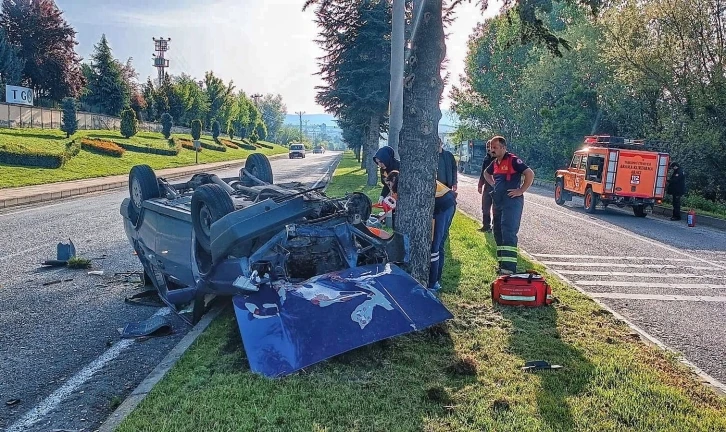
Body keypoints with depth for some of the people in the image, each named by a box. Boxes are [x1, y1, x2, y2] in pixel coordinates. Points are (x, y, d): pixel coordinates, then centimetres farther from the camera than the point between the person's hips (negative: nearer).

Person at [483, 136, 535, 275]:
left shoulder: (513, 160, -10)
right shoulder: (495, 163, 14)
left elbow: (530, 174, -17)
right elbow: (486, 173, 35)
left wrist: (520, 191, -15)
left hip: (512, 202, -9)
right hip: (498, 202, 9)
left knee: (508, 233, -16)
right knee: (498, 232, 12)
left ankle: (509, 268, -20)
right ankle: (502, 264, 21)